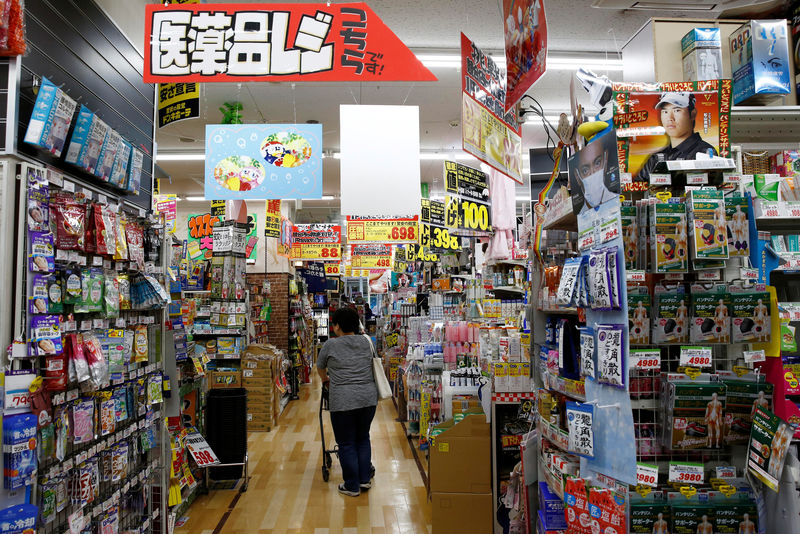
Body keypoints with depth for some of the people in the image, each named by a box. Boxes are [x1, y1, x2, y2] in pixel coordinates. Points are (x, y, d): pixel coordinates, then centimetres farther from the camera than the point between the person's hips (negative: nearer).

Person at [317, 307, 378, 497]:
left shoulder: (331, 345, -2)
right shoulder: (367, 342, 9)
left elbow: (320, 367, 15)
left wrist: (325, 379, 33)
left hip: (343, 401, -4)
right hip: (368, 397, 5)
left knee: (346, 443, 7)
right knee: (363, 438, 20)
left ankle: (352, 486, 14)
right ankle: (365, 479, 24)